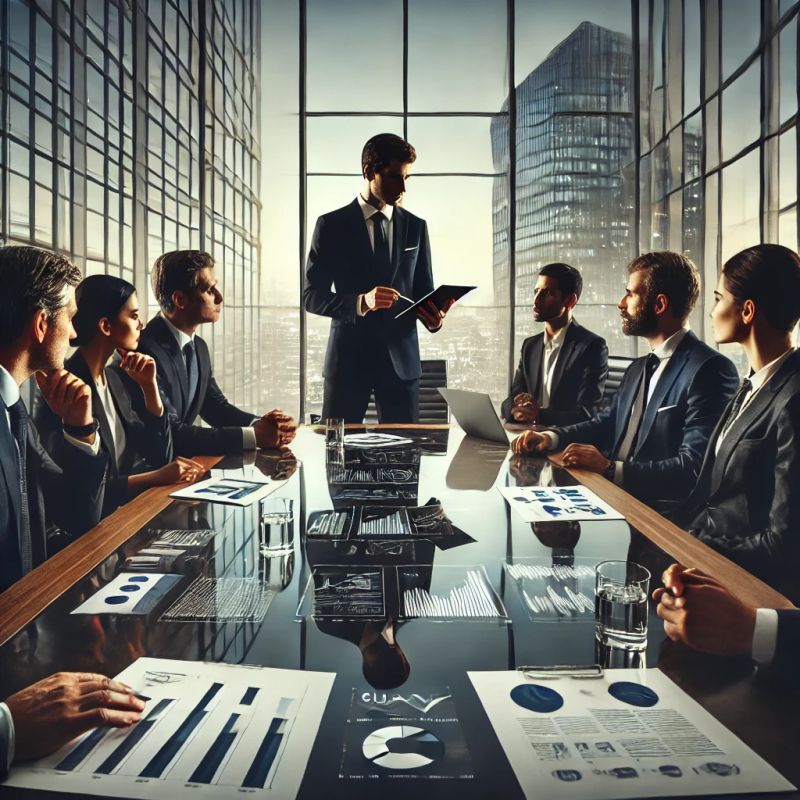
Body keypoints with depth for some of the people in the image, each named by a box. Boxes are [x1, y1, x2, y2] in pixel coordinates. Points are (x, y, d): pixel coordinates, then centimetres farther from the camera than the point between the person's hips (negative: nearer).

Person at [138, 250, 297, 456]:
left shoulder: (199, 347, 7)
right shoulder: (146, 351, -20)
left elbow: (216, 407, 12)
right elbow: (170, 434, -24)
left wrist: (260, 424, -7)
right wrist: (253, 435, -23)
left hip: (179, 461, 7)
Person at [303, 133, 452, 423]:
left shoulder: (416, 227, 11)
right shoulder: (332, 225, 2)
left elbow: (423, 290, 14)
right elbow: (312, 296, -3)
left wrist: (432, 315, -10)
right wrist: (361, 302, -20)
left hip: (401, 359, 2)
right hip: (348, 358, -2)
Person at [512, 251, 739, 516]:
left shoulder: (709, 370, -13)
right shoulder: (638, 369, 16)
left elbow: (693, 469, -20)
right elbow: (605, 423, 22)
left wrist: (609, 468, -25)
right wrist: (550, 437, 4)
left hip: (663, 513, -7)